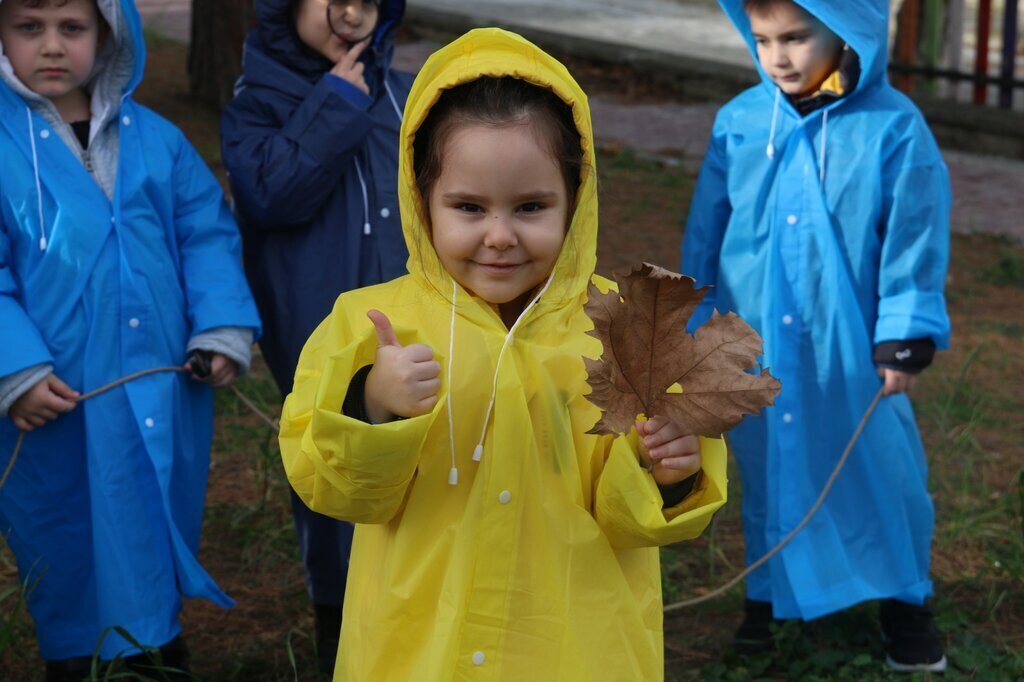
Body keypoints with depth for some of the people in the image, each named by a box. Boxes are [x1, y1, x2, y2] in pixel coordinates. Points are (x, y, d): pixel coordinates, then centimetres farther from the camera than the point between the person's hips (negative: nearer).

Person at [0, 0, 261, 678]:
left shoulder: (155, 139, 3)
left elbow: (207, 233, 7)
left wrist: (224, 326, -5)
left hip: (165, 397, 4)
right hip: (59, 406, -4)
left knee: (165, 531, 20)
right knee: (67, 546, 10)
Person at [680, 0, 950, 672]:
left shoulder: (893, 125, -12)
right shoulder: (739, 122, -4)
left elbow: (914, 238, -8)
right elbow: (707, 230, 6)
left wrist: (904, 339, -8)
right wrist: (694, 325, 10)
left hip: (850, 348, -2)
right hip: (756, 345, 2)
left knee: (881, 467, 10)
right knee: (769, 469, 16)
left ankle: (904, 596, 30)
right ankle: (771, 592, 33)